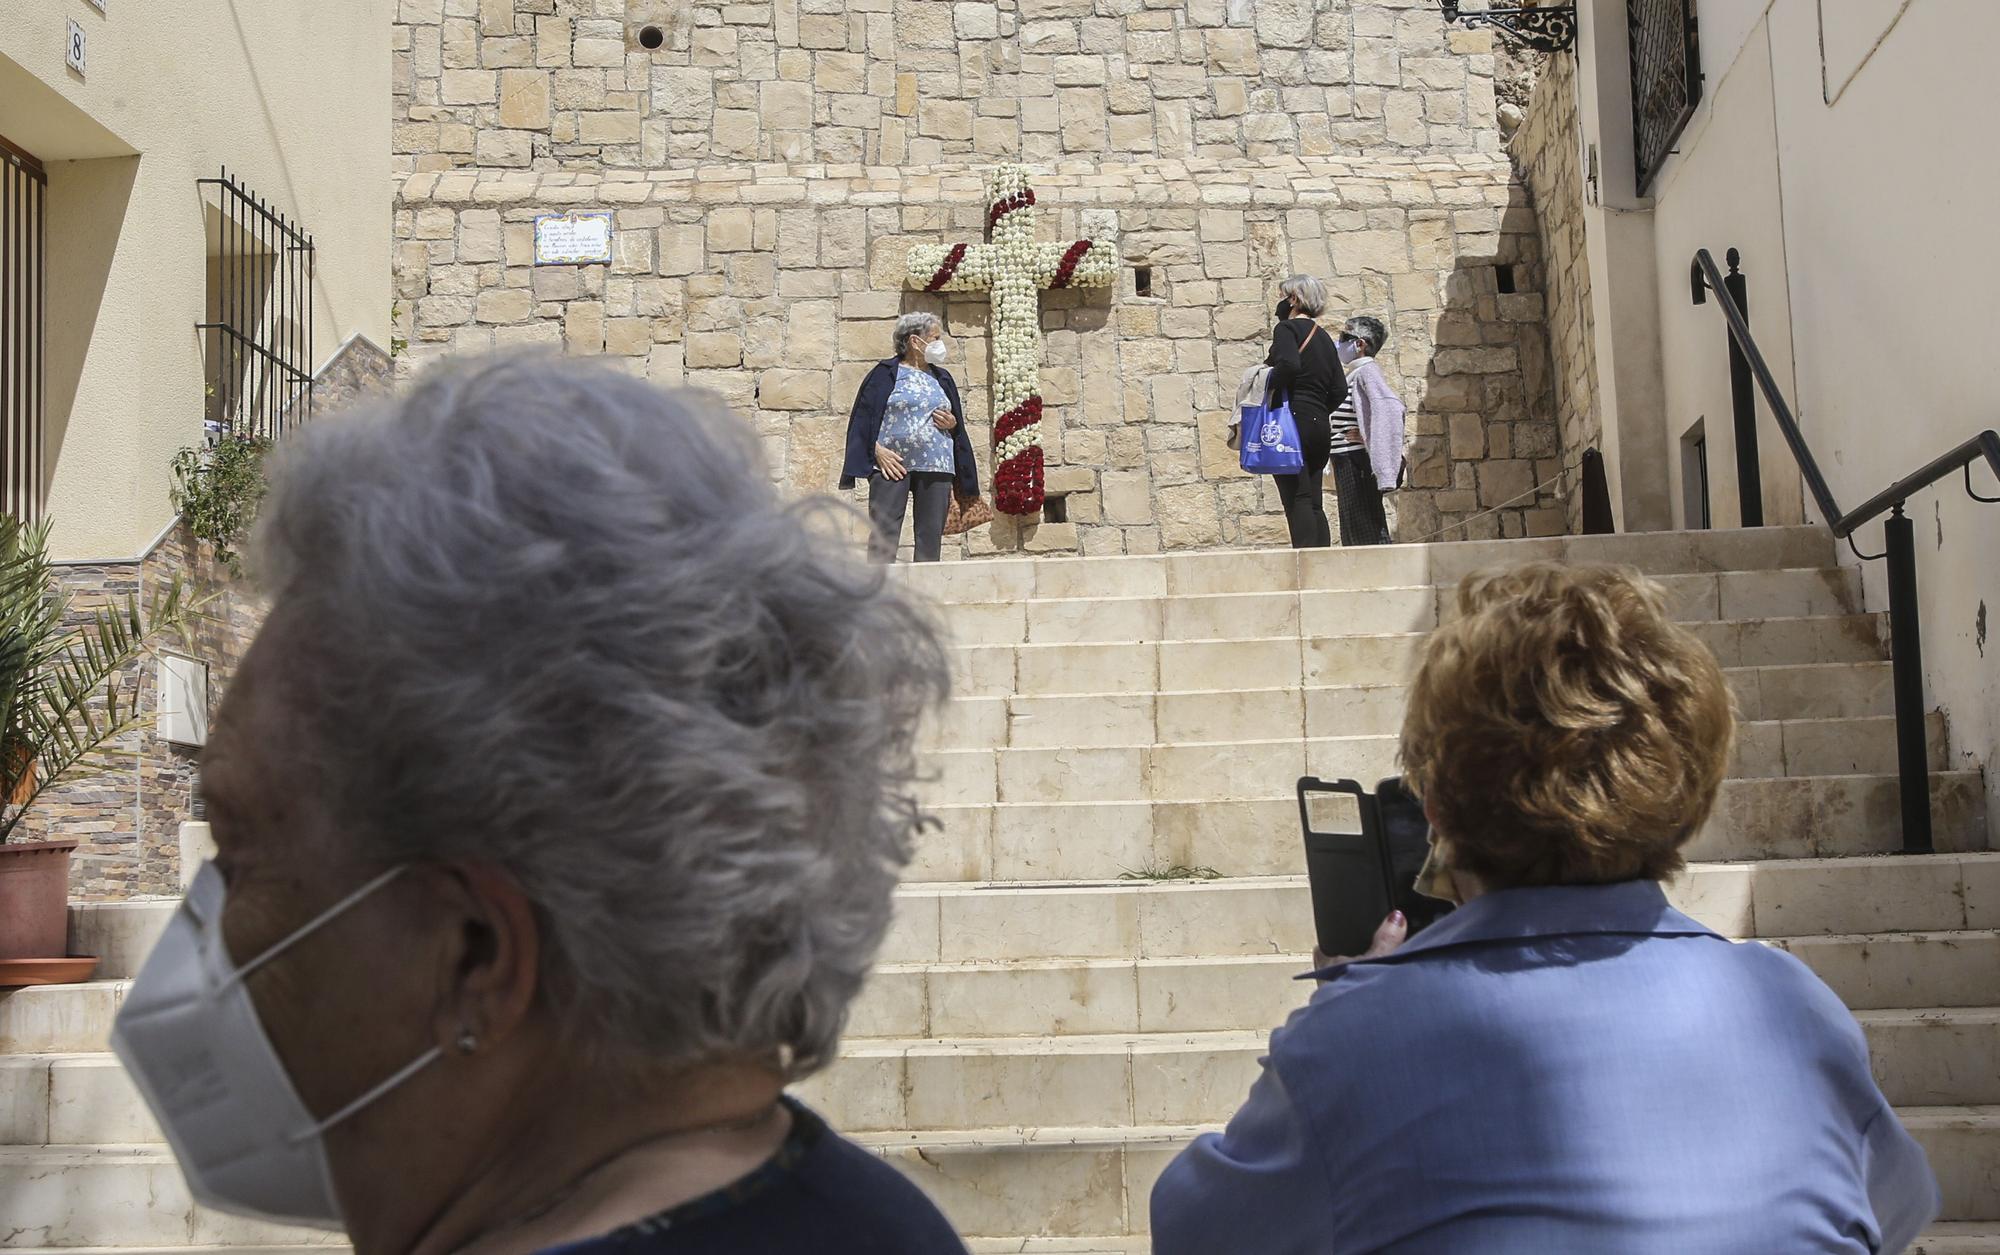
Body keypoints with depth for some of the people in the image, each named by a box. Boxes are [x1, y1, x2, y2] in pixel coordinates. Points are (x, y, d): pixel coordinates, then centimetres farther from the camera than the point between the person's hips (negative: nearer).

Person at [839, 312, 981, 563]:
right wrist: (877, 450, -12)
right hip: (892, 465, -5)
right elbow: (863, 416, 0)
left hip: (936, 467, 5)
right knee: (884, 534, -10)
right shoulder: (886, 373, 5)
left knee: (931, 536, 1)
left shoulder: (943, 379, 20)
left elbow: (958, 426, 25)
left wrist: (952, 423, 2)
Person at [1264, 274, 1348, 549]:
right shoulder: (1323, 336, 19)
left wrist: (1268, 388, -10)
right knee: (1314, 504, 8)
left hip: (1293, 423, -8)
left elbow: (1288, 364, -24)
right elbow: (1339, 390, 14)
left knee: (1297, 500, -10)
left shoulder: (1287, 328, -3)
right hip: (1320, 428, 8)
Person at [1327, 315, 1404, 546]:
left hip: (1358, 462, -10)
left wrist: (1368, 438, -25)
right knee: (1352, 531, 12)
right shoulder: (1355, 373, 18)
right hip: (1347, 463, 10)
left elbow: (1389, 407, -26)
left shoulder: (1366, 371, -11)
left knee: (1363, 528, -11)